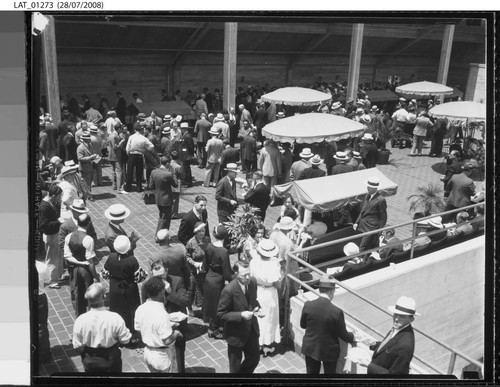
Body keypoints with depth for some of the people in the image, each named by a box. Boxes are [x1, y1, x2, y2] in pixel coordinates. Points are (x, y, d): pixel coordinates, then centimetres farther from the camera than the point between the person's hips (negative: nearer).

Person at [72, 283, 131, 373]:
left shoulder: (80, 320, -22)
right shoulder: (115, 318, -27)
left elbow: (77, 345, -10)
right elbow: (125, 340, -16)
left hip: (90, 361, 2)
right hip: (110, 359, -1)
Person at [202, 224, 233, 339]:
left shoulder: (209, 246, -9)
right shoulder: (223, 252, -28)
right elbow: (226, 272, -22)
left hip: (209, 277, 7)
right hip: (217, 281, -7)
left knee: (211, 302, 23)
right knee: (216, 305, 12)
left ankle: (215, 325, 42)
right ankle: (213, 330, 29)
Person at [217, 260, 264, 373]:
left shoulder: (253, 282, -10)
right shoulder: (229, 290, -28)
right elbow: (221, 314, -19)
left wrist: (257, 308, -12)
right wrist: (241, 315, -29)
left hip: (252, 330, 6)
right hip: (236, 334, -6)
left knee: (254, 360, 23)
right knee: (235, 367, 15)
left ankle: (243, 372, 51)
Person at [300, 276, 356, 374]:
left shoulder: (307, 305, -17)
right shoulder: (337, 312, -25)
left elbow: (302, 325, 0)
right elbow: (343, 335, -12)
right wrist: (353, 337, 9)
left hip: (310, 348, 3)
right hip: (329, 351, -2)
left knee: (311, 372, 21)